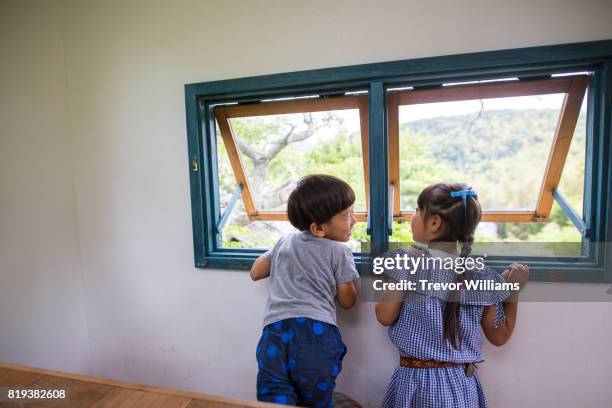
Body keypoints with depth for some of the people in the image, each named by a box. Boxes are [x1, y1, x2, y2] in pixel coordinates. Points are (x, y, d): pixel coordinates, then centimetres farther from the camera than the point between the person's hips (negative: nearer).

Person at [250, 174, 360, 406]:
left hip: (274, 333, 3)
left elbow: (255, 273, 31)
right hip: (316, 333, -3)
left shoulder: (285, 242, 20)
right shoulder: (340, 252, 6)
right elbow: (347, 301, 14)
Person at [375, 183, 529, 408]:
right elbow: (499, 336, 3)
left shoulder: (409, 263, -18)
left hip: (415, 379, -3)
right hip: (460, 384, 3)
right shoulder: (482, 277, -7)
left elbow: (385, 317, -10)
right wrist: (514, 288, 10)